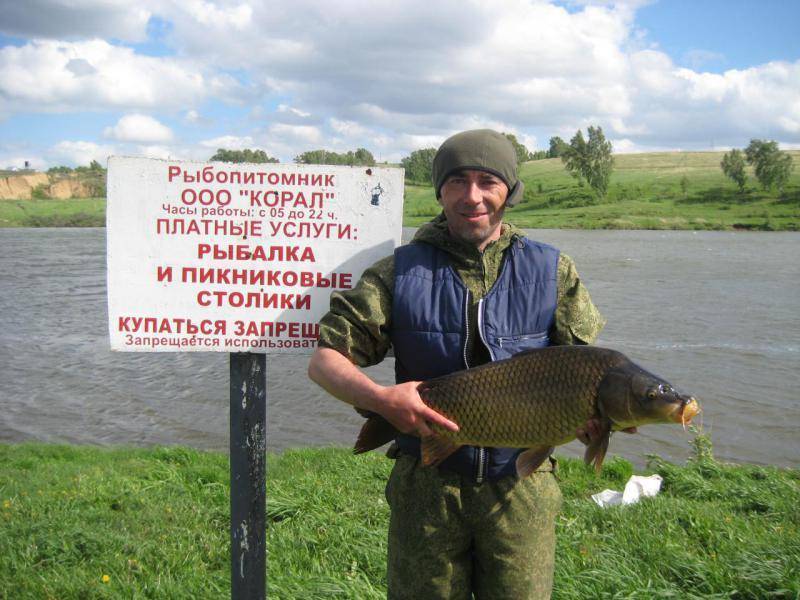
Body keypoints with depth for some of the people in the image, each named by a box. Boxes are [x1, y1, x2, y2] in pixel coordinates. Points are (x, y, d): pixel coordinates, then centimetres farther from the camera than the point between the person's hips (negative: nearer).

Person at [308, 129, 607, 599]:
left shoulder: (553, 272, 0)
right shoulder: (402, 272, -3)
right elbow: (325, 360, -5)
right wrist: (380, 399, -25)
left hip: (522, 485, 1)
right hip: (426, 485, 0)